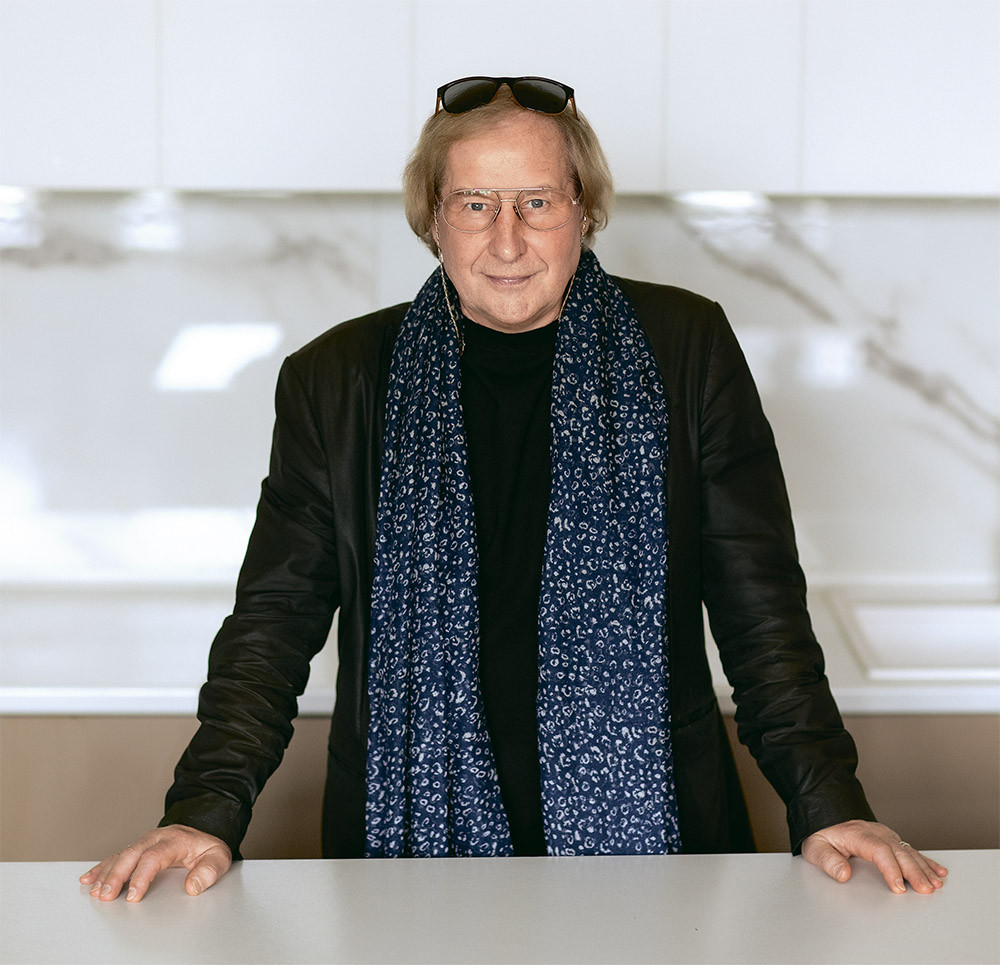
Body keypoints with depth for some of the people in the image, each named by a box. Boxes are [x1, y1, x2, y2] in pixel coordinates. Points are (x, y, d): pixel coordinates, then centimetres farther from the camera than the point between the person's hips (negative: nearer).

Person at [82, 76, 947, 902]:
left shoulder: (688, 351, 2)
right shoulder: (336, 380, 4)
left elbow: (762, 607, 3)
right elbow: (275, 620, 4)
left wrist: (829, 806, -6)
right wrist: (207, 812, -9)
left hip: (646, 830, 0)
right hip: (414, 835, 1)